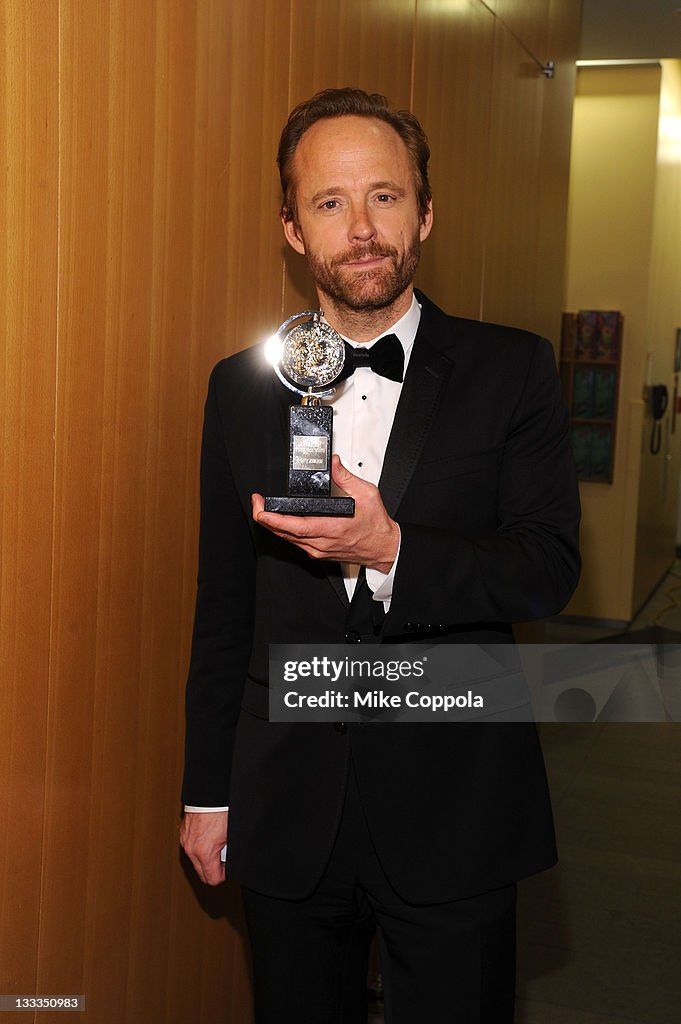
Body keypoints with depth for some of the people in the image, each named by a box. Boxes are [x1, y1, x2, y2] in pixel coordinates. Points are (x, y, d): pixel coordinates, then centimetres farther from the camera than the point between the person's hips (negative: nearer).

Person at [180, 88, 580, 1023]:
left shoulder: (511, 372, -4)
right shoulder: (242, 386, 3)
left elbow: (550, 568, -9)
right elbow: (223, 604, 7)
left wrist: (391, 550, -26)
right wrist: (208, 790, 9)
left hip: (454, 814, -2)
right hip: (287, 814, 2)